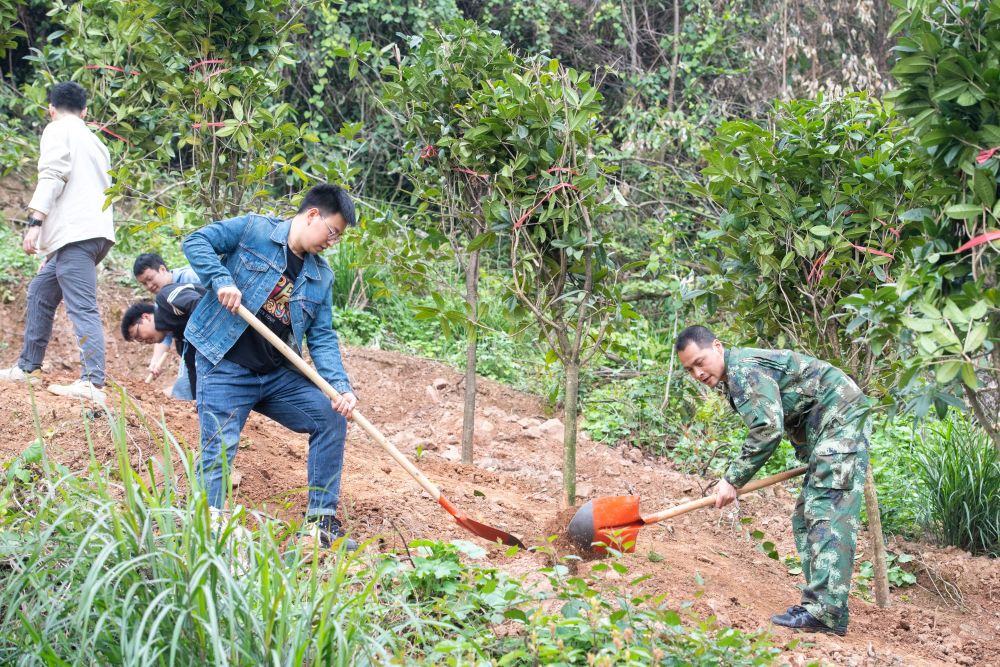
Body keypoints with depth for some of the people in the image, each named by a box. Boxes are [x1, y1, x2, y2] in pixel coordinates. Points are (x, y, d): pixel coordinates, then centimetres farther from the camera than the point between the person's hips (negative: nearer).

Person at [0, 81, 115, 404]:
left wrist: (35, 222, -21)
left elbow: (52, 177, -14)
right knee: (40, 291, 20)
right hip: (94, 230, 9)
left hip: (76, 232, -9)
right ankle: (28, 366, 25)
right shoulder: (94, 141, 27)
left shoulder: (57, 131, 2)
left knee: (82, 306, -17)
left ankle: (93, 383, -27)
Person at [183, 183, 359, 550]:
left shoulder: (321, 276, 9)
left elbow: (322, 338, 5)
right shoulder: (252, 229, -5)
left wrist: (340, 386, -10)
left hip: (279, 375, 6)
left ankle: (321, 520, 9)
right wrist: (221, 280, -24)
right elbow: (196, 242, -8)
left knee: (331, 417, 1)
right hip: (225, 368, -6)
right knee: (219, 450, -15)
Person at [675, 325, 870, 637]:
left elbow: (768, 430, -25)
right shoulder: (734, 377, 15)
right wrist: (809, 457, 17)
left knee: (827, 513, -19)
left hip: (840, 416, -11)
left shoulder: (744, 370, -19)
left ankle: (825, 613, -27)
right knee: (807, 515, 10)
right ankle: (822, 608, 9)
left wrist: (732, 479, -19)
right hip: (822, 428, 11)